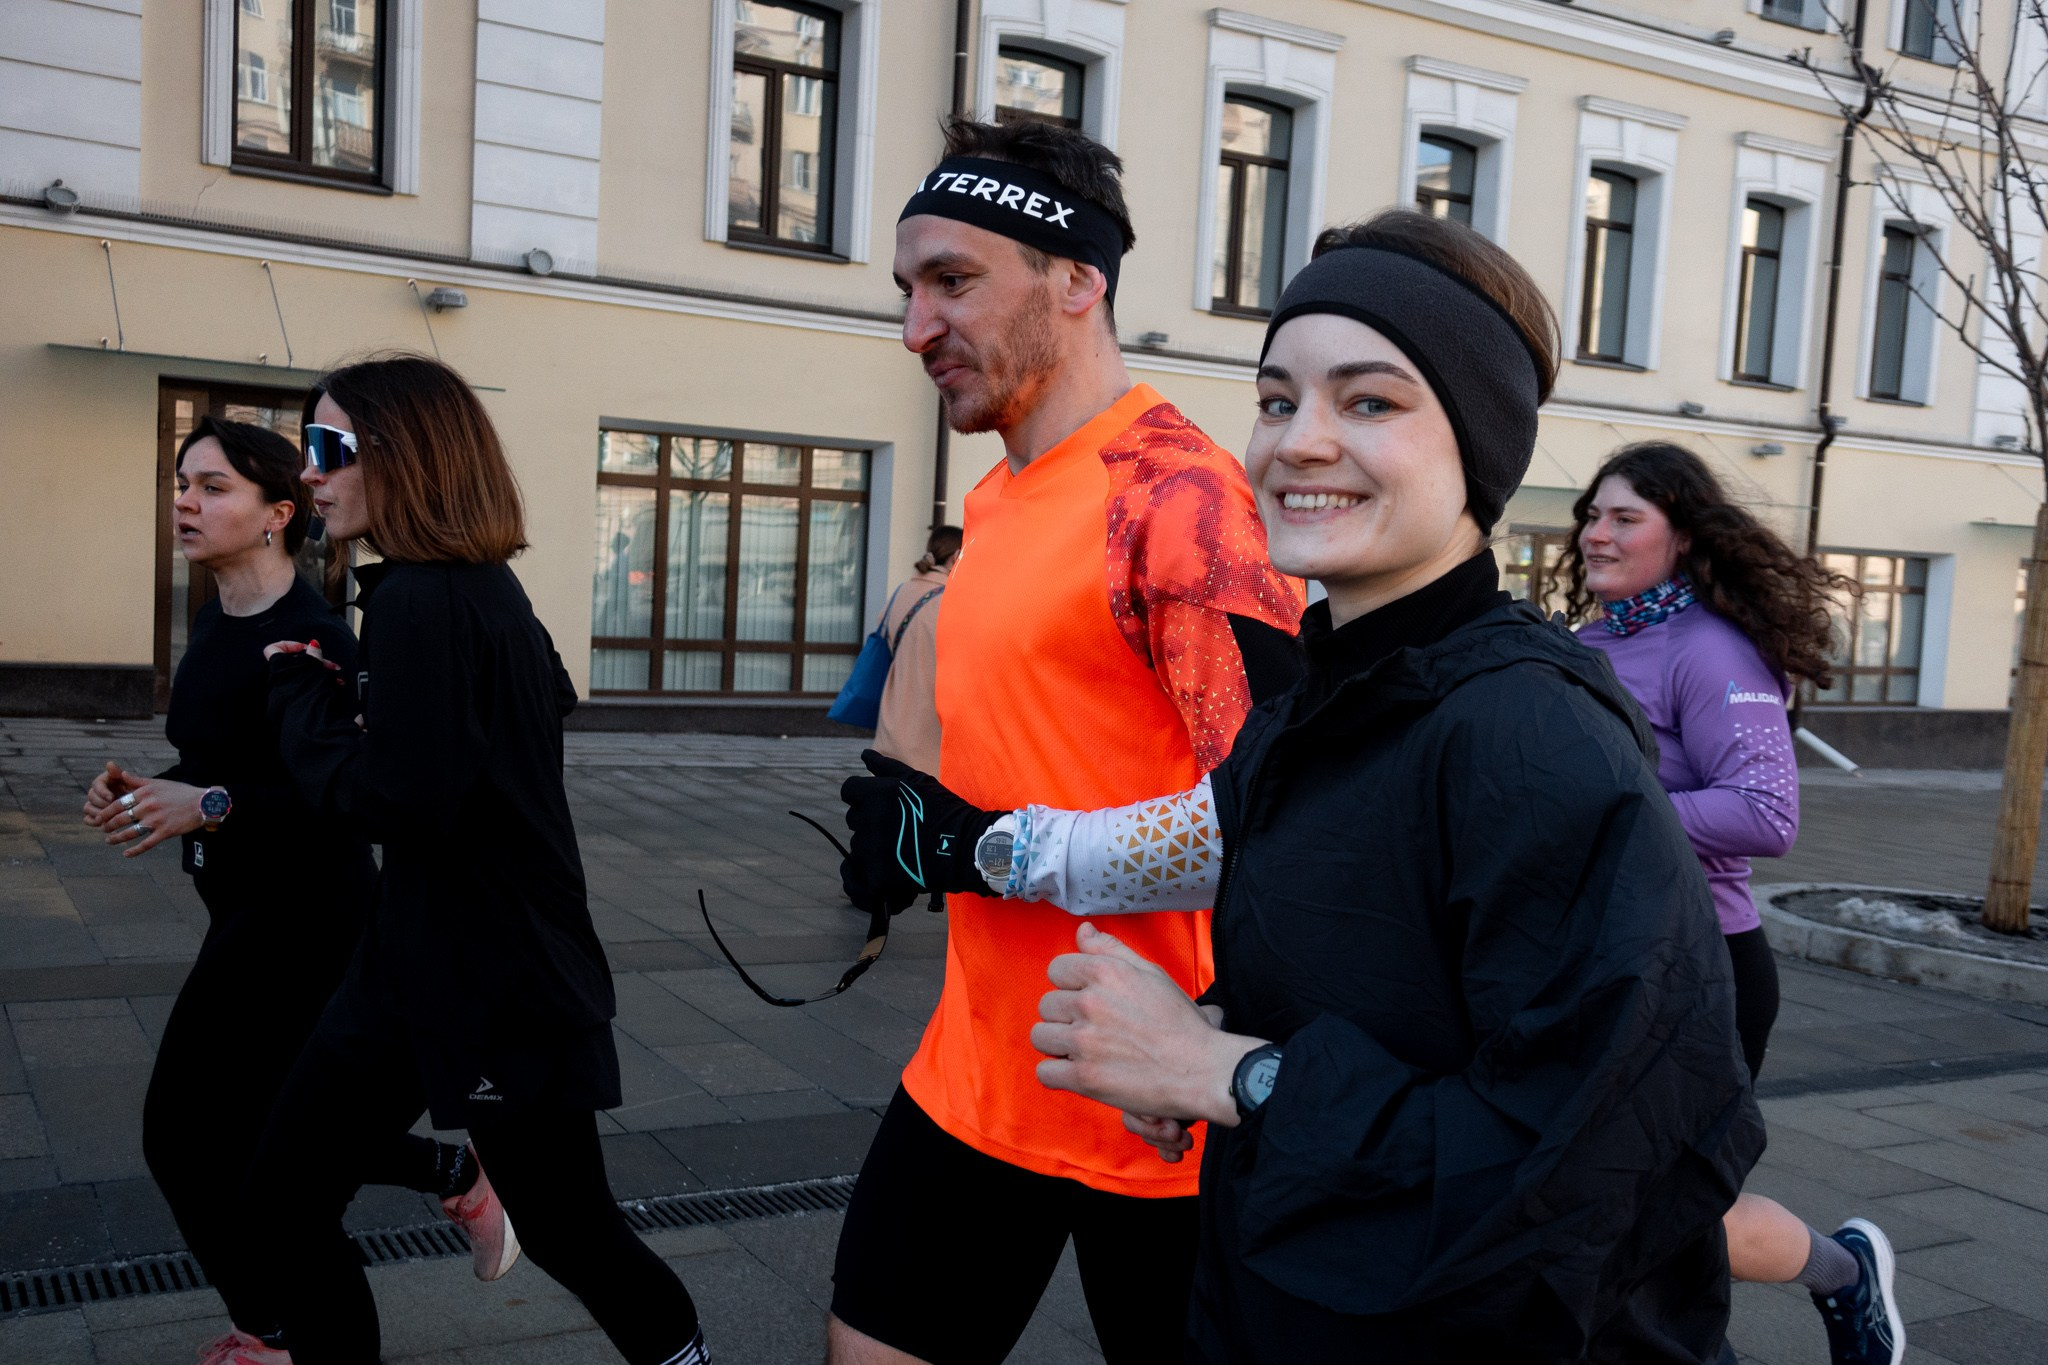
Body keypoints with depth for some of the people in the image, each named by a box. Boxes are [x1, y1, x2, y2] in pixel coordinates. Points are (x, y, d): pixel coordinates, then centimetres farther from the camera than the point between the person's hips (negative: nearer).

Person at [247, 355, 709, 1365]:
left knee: (565, 1225, 8)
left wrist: (300, 691, -10)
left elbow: (398, 799, -26)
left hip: (502, 976, -9)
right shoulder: (484, 590, 8)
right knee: (284, 1194, 11)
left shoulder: (419, 602, -21)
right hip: (423, 957, 9)